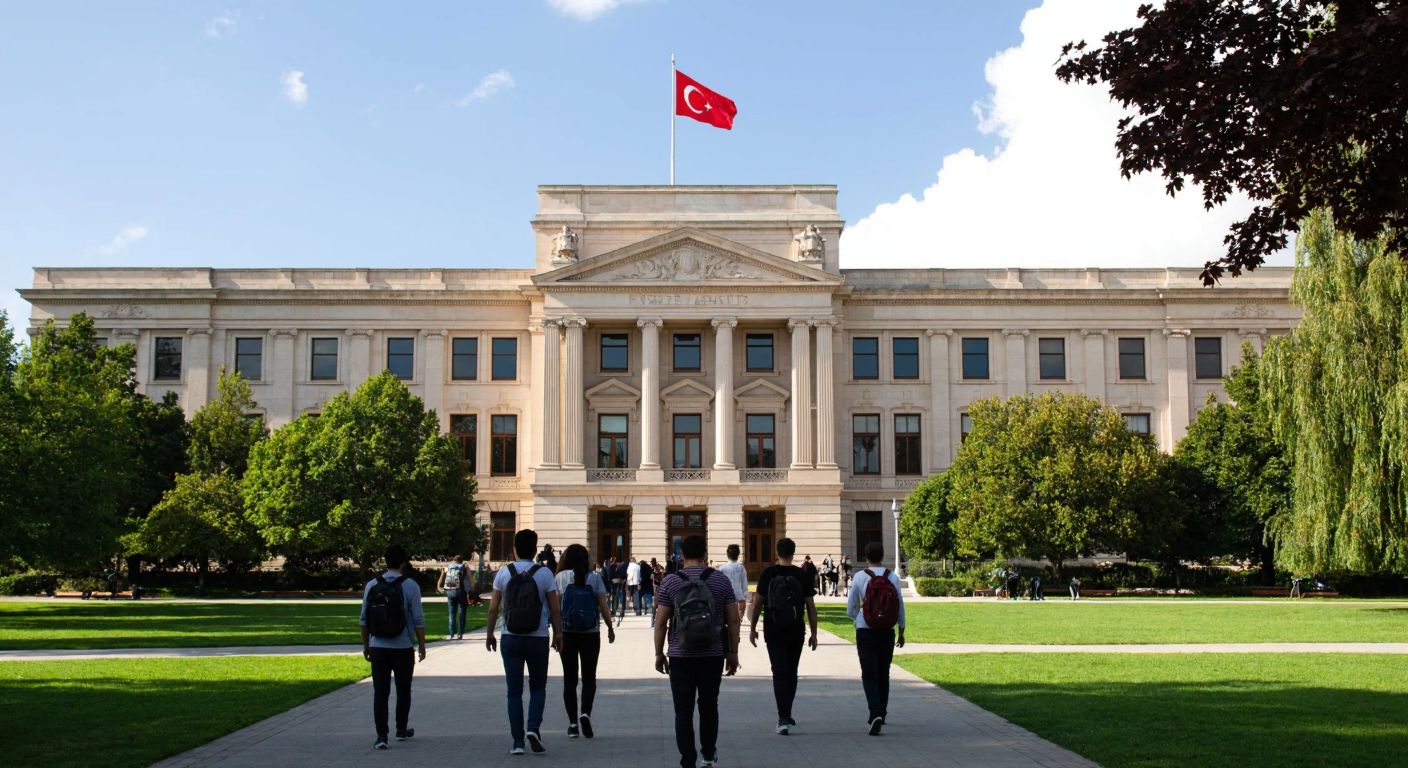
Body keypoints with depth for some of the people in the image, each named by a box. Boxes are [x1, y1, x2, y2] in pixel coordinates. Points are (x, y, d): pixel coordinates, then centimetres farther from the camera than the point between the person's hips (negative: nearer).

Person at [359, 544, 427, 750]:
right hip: (403, 648, -2)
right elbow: (418, 620, -9)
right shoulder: (410, 586, -8)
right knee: (403, 691, 14)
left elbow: (364, 620, 6)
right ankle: (401, 730, 27)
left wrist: (365, 645, 15)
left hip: (378, 648, 2)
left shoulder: (371, 586, 2)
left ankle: (381, 735, -7)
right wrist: (422, 645, 1)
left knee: (380, 692, 2)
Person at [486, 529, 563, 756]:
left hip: (511, 639, 1)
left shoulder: (504, 573, -2)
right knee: (538, 687, 14)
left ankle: (517, 741, 7)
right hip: (538, 640, -1)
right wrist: (558, 634, 8)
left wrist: (490, 634, 11)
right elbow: (555, 609, -3)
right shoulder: (544, 573, -5)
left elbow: (493, 608, 0)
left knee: (514, 691, 8)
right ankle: (533, 728, -7)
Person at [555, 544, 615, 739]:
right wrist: (610, 628, 9)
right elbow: (603, 606, -1)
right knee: (589, 676, 9)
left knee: (569, 678, 7)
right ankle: (585, 713, -12)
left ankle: (573, 723, 6)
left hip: (567, 633, 0)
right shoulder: (594, 578, -1)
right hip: (590, 634, 0)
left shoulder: (561, 577, -2)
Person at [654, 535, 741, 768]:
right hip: (713, 655, 2)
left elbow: (661, 622, -5)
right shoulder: (721, 580, 0)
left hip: (680, 657, -2)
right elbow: (733, 620, 0)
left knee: (684, 711, 4)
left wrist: (659, 653, 5)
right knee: (709, 706, 19)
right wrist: (733, 652, 8)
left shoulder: (670, 582, -4)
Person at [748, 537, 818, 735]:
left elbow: (757, 603, -2)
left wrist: (752, 629, 8)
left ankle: (784, 719, -13)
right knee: (791, 673, 15)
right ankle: (786, 716, 24)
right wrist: (814, 633, 6)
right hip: (796, 632, 1)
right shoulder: (801, 575, -2)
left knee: (780, 674, -2)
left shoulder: (767, 574, -3)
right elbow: (811, 606, -1)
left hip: (773, 632, -1)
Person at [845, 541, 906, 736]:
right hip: (887, 633, 3)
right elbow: (901, 608, 4)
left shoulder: (859, 577, -7)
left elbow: (850, 610, -2)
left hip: (865, 632, -3)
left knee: (869, 675, -2)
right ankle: (880, 715, 26)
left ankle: (876, 714, -21)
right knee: (884, 675, 16)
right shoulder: (893, 578, -2)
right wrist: (902, 632, 17)